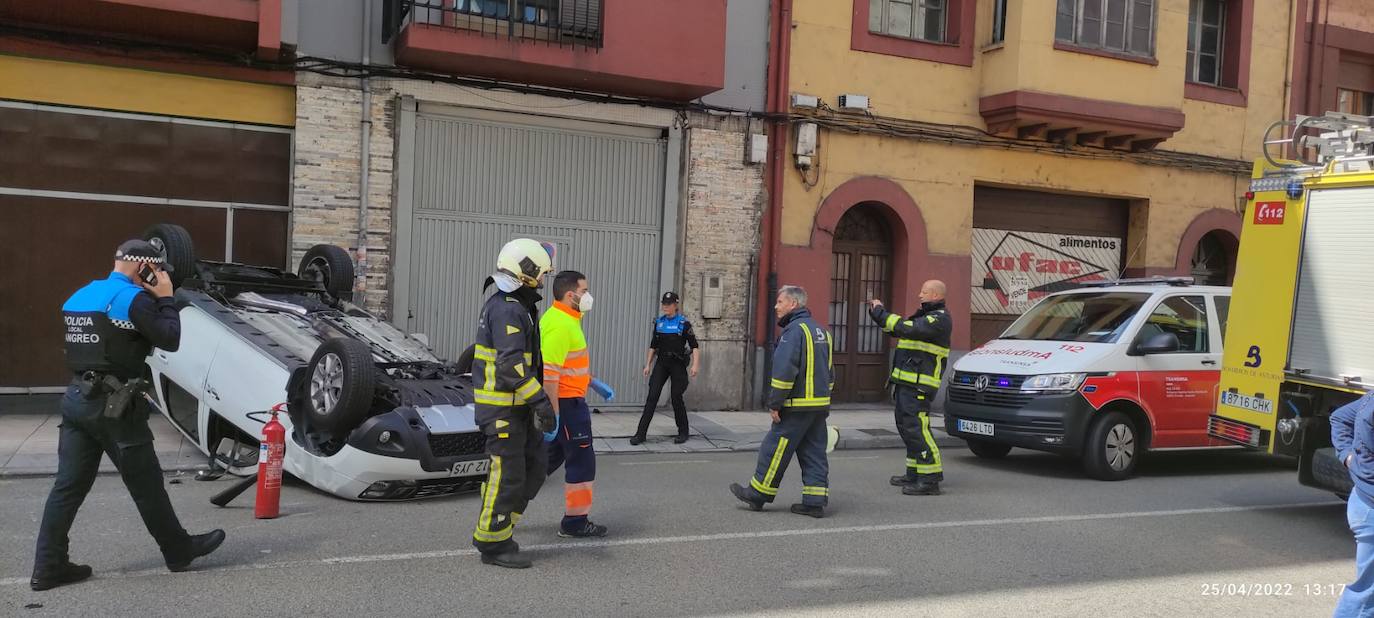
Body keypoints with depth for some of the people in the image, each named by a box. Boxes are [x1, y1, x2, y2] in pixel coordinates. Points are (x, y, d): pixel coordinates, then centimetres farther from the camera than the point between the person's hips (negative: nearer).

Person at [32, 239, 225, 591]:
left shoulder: (78, 297, 13)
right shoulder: (134, 298, -13)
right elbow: (170, 341, -13)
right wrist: (165, 298, -2)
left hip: (77, 399, 8)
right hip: (114, 406, -8)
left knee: (69, 486, 9)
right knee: (146, 484, 5)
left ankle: (48, 567, 10)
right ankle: (180, 551, 18)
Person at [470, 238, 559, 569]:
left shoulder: (504, 304, 15)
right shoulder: (509, 310, -19)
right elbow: (511, 364, -27)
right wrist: (540, 401, -29)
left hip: (515, 406, 10)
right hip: (502, 408, -10)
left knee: (535, 464, 13)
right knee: (508, 475, -2)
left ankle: (497, 527, 20)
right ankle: (493, 544, 10)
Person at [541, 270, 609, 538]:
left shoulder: (565, 319, 12)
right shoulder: (560, 325, -21)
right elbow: (549, 373, -26)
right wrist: (553, 414, -27)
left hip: (566, 399, 10)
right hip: (566, 402, -10)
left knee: (551, 456, 18)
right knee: (582, 461, 1)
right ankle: (575, 521, 10)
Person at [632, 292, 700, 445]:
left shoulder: (683, 323, -7)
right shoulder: (659, 322, 7)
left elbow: (695, 346, -8)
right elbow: (653, 346, 16)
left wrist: (694, 365, -19)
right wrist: (648, 364, 12)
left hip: (678, 364, -4)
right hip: (661, 363, 4)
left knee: (676, 397, 0)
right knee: (652, 396, -6)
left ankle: (683, 432, 19)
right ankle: (641, 434, -8)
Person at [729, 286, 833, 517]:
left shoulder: (794, 330, -14)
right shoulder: (821, 331, 17)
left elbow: (784, 370, -20)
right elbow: (829, 372, 22)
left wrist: (775, 403, -16)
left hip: (797, 406, -9)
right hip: (820, 405, 9)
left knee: (775, 449, 1)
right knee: (813, 452, 10)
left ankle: (757, 494, 9)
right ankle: (815, 502, 9)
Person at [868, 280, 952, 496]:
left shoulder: (939, 319, -12)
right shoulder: (925, 316, 21)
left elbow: (907, 328, -23)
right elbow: (899, 328, 20)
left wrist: (881, 313, -14)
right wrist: (879, 312, 7)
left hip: (919, 385, -10)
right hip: (906, 382, 10)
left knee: (916, 428, -12)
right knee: (907, 427, 15)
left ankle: (930, 479, -10)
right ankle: (915, 474, 24)